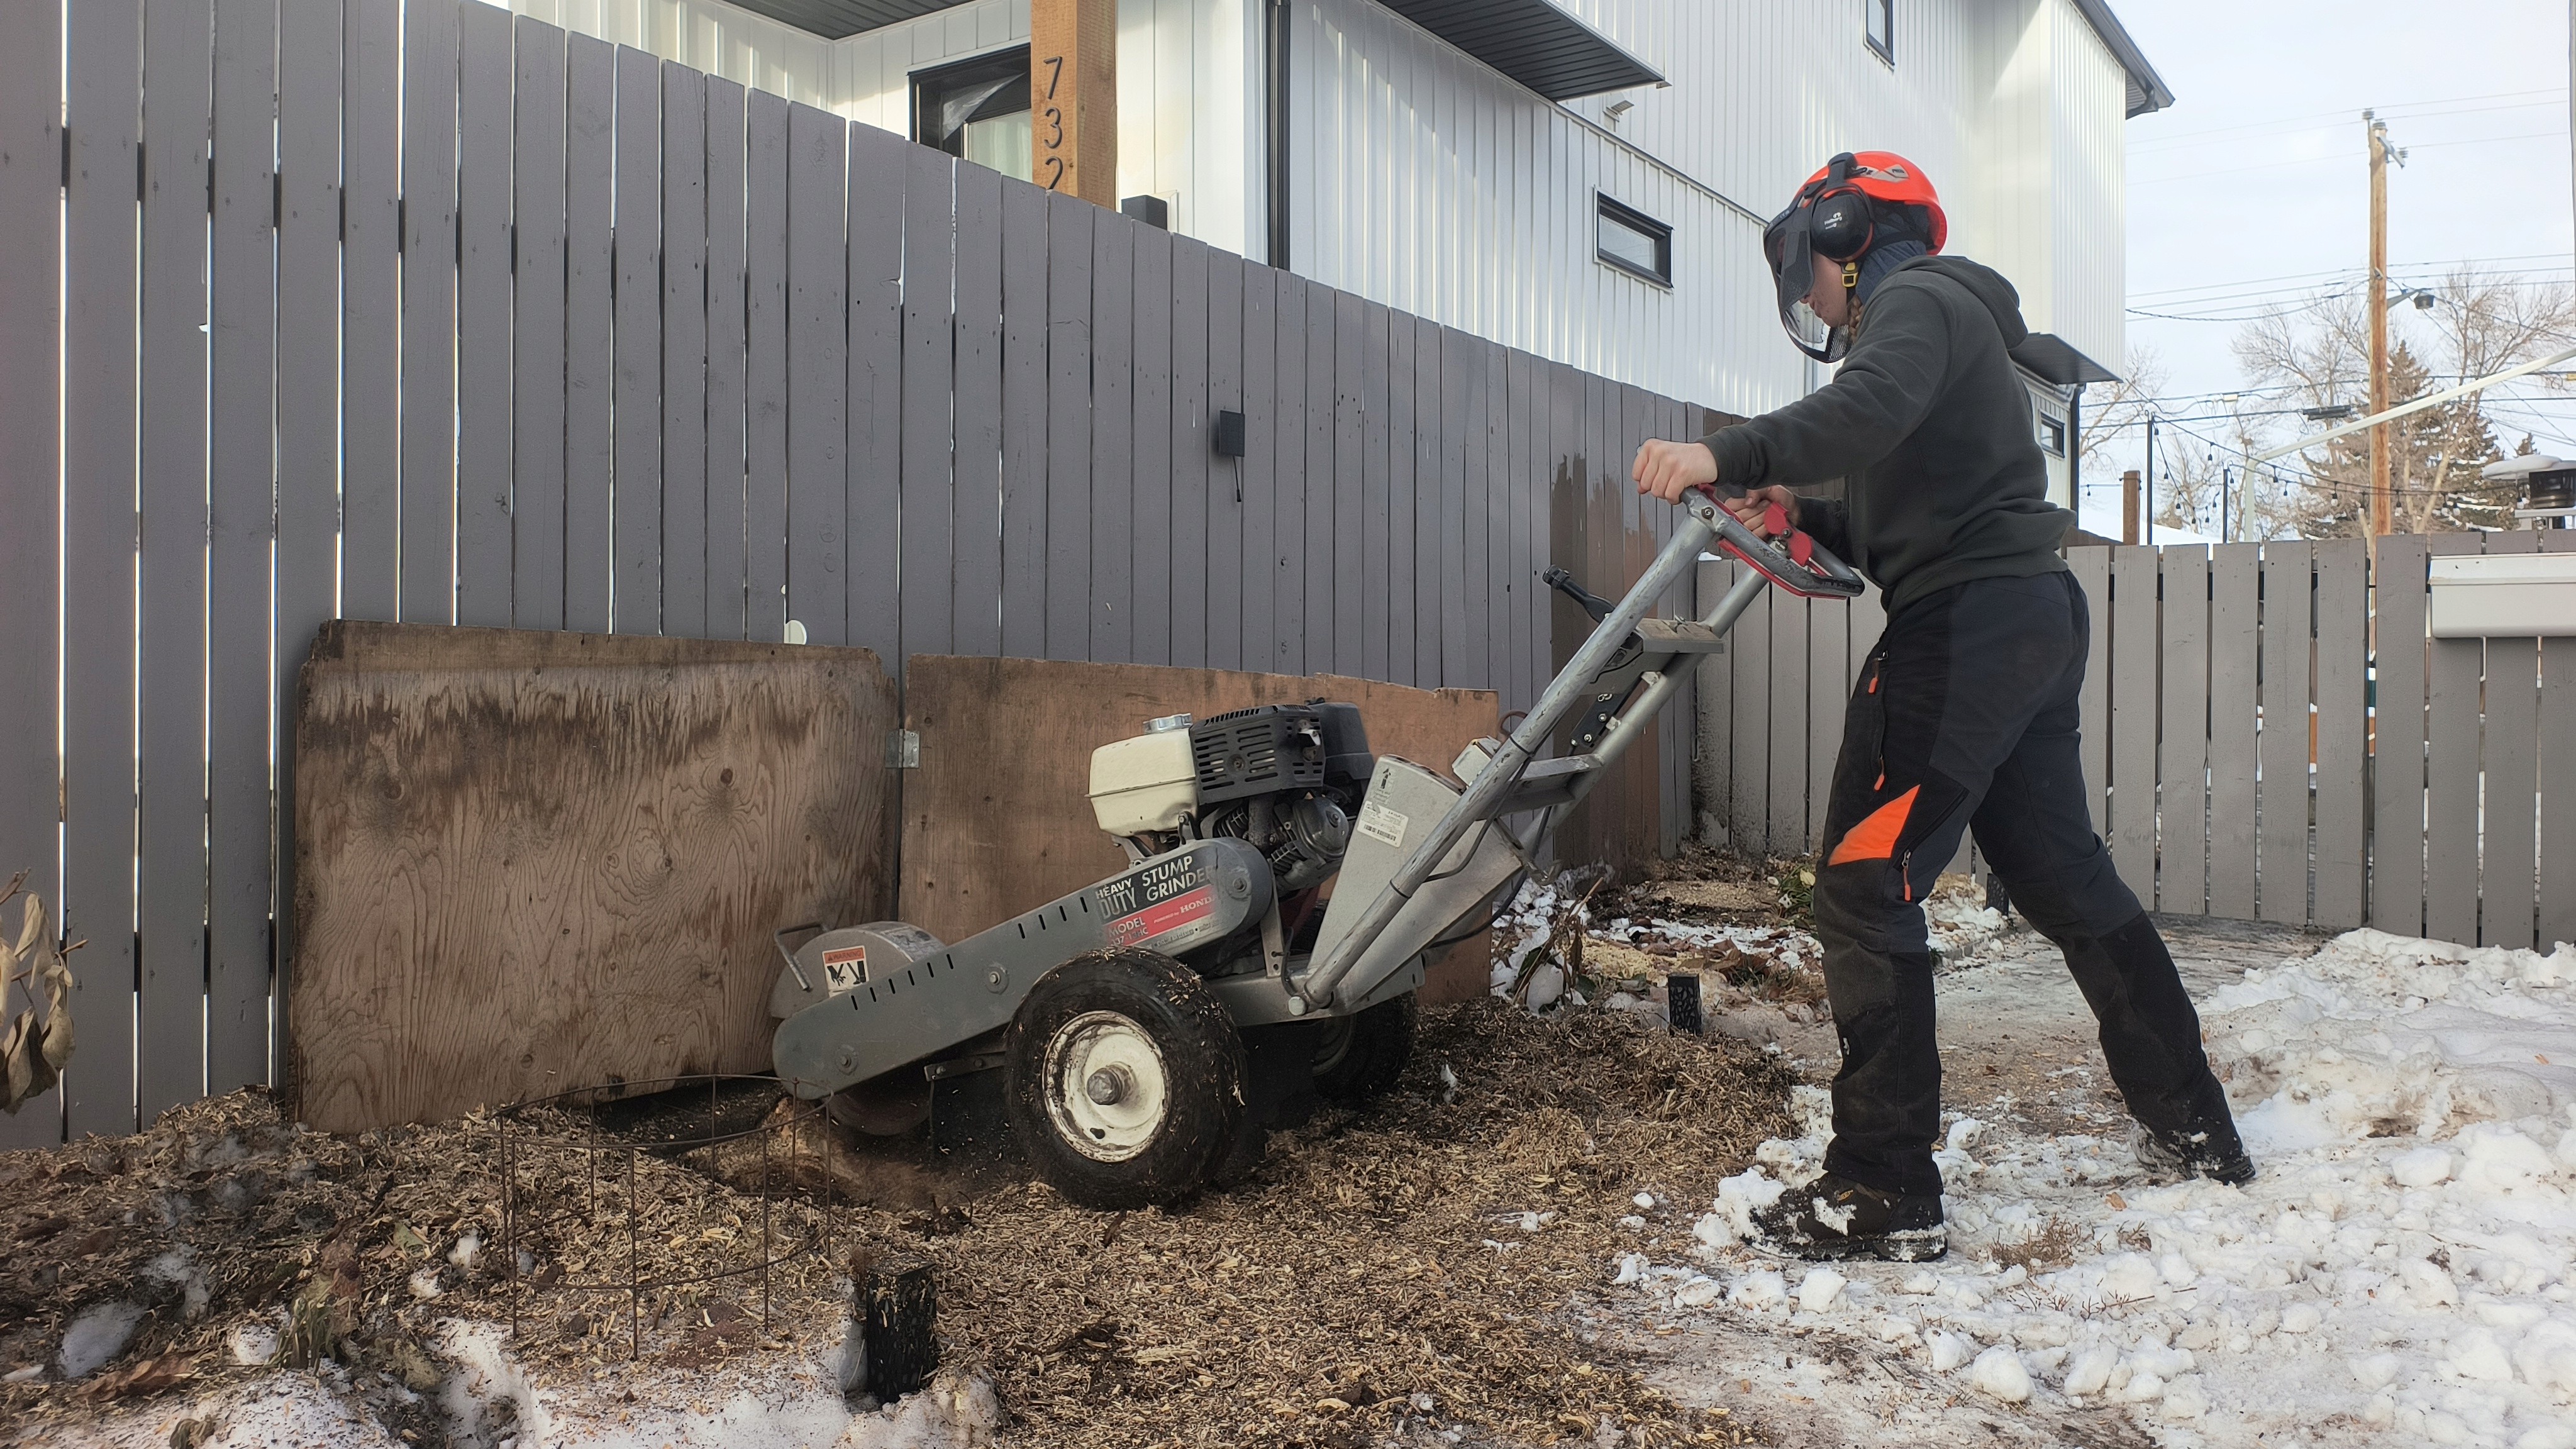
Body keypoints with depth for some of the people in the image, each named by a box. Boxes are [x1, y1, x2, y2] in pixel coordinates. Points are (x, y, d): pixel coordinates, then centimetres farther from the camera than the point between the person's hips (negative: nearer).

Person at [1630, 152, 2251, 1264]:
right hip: (2036, 619, 11)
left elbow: (1869, 411, -27)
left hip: (1967, 624, -11)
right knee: (2063, 875, 19)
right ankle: (2194, 1130, 31)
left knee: (1864, 892, -11)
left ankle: (1885, 1193, -10)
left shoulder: (1916, 301, -3)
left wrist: (1730, 455, -38)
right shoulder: (1950, 326, 28)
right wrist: (1804, 516, 12)